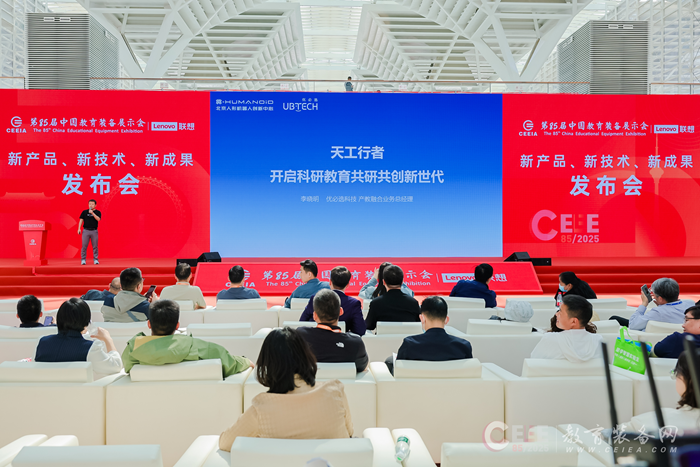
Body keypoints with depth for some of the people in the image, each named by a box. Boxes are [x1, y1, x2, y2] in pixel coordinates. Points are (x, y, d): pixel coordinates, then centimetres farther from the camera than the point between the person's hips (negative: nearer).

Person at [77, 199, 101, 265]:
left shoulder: (97, 212, 5)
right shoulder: (84, 212, 8)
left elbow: (98, 219, -12)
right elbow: (81, 220, 6)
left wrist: (92, 213, -19)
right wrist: (79, 228, -4)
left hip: (94, 231, 0)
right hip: (86, 230, 1)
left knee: (95, 246, 2)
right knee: (84, 245, 0)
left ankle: (95, 259, 9)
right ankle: (83, 259, 7)